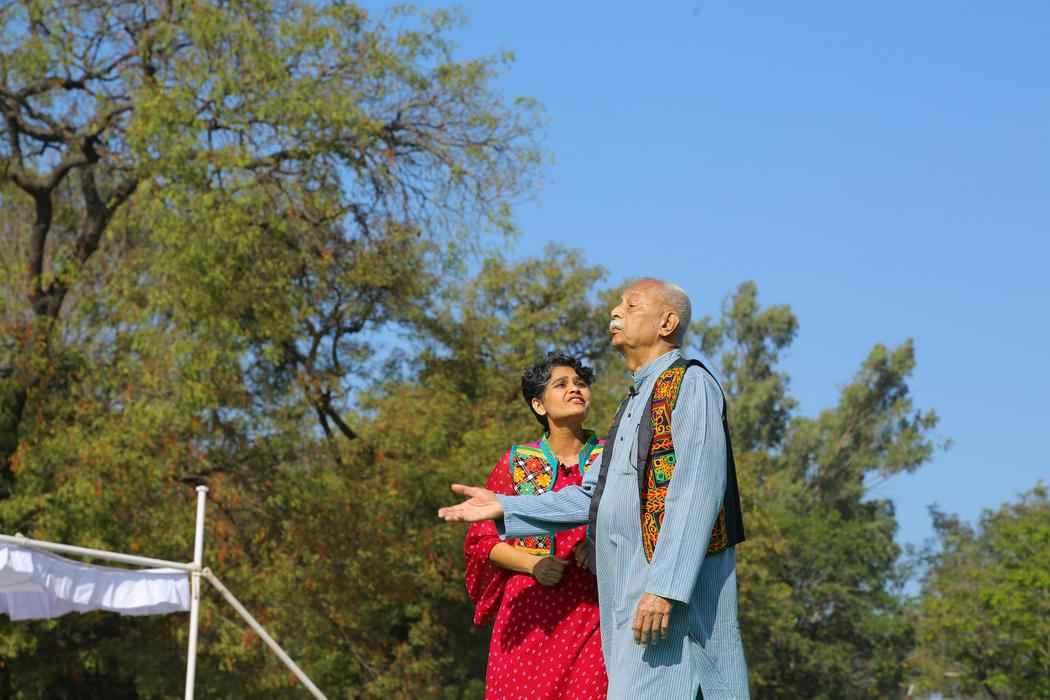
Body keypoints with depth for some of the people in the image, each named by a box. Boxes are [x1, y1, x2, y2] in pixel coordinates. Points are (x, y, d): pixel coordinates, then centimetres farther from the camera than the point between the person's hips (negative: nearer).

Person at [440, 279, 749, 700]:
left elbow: (697, 493, -17)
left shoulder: (690, 384, -5)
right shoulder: (636, 402, 23)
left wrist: (665, 586, -24)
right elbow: (594, 496, 20)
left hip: (674, 587, -9)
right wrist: (505, 508, 14)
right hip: (630, 591, 9)